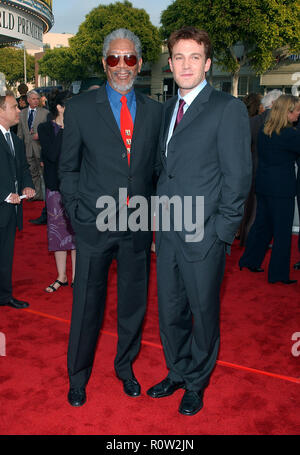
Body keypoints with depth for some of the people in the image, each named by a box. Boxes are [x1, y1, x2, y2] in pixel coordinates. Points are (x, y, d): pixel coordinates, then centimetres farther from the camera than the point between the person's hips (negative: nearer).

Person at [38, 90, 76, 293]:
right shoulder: (45, 128, 0)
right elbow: (52, 155, -15)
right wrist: (63, 129, -12)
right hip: (56, 187, 0)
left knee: (77, 231, 2)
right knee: (58, 230, 8)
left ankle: (76, 276, 14)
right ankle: (61, 277, 21)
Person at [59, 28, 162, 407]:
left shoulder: (154, 110, 7)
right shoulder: (80, 108, 0)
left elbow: (157, 165, 11)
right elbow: (68, 169, 3)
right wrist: (76, 212, -5)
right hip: (94, 224, -2)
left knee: (133, 302, 14)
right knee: (87, 304, 8)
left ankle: (125, 367, 38)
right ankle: (78, 376, 30)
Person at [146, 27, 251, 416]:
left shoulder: (228, 108, -8)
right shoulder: (167, 109, 13)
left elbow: (238, 176, -11)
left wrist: (221, 231, -14)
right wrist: (161, 217, 8)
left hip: (204, 235, -6)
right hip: (168, 234, 6)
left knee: (203, 313, 10)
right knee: (169, 311, 17)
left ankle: (196, 384, 31)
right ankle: (177, 373, 39)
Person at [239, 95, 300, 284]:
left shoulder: (264, 130, 6)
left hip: (263, 185, 8)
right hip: (282, 188, -8)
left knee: (262, 224, 19)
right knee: (282, 231, 3)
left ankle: (250, 261, 28)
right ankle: (278, 273, 11)